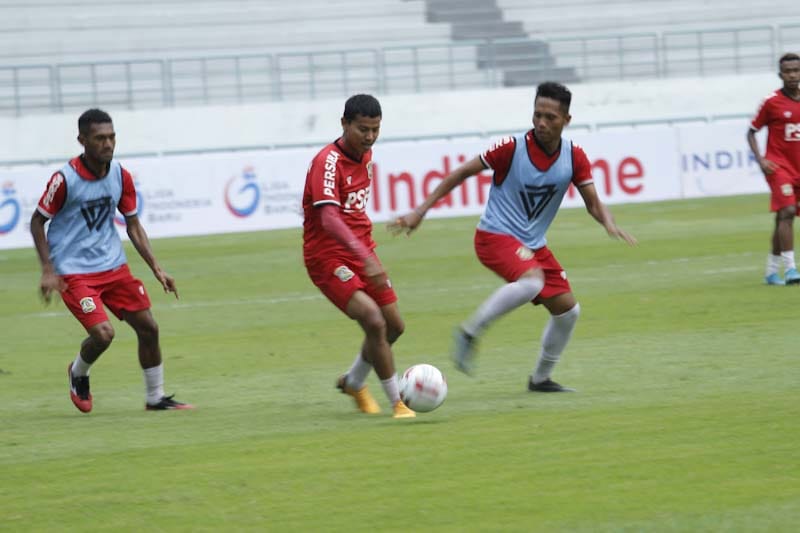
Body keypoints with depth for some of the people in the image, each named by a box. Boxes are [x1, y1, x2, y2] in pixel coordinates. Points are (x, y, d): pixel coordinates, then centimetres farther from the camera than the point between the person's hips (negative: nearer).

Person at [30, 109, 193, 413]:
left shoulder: (121, 176, -1)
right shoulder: (65, 179, -16)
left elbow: (133, 225, 10)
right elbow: (37, 222, -6)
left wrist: (156, 269, 4)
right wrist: (48, 270, -14)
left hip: (113, 266, 6)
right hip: (73, 271, -6)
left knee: (148, 327, 3)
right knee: (103, 333, -20)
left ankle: (155, 398, 19)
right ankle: (78, 373, 14)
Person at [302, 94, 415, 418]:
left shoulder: (365, 155, 6)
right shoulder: (328, 162, -22)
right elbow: (329, 220, -35)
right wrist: (366, 258, -44)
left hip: (361, 252, 9)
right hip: (328, 256, -9)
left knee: (394, 326, 13)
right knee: (374, 322, -22)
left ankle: (353, 383, 36)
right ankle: (397, 403, -12)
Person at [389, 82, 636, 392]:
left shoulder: (574, 157, -5)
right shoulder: (512, 149, -17)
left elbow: (593, 203, 1)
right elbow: (462, 174, -9)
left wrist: (608, 223, -23)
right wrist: (421, 211, -11)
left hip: (534, 245, 6)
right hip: (496, 237, -6)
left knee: (567, 309, 5)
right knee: (532, 281, -34)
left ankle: (541, 378, 24)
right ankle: (470, 332, -20)